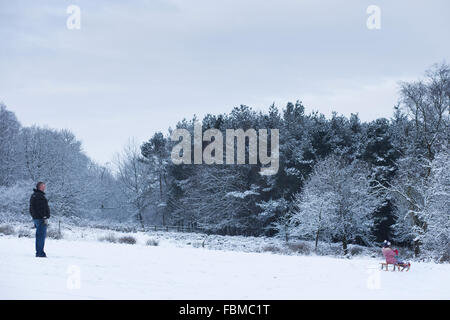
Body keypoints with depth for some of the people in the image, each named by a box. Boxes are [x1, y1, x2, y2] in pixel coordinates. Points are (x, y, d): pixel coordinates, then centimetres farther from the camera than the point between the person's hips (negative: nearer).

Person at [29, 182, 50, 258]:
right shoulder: (40, 196, -14)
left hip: (36, 218, 10)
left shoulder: (34, 195, 19)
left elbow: (31, 208, 22)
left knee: (39, 236, 14)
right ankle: (40, 253, -10)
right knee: (41, 235, -9)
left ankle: (38, 252, 17)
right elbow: (42, 208, -21)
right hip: (41, 218, -10)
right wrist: (45, 217, -20)